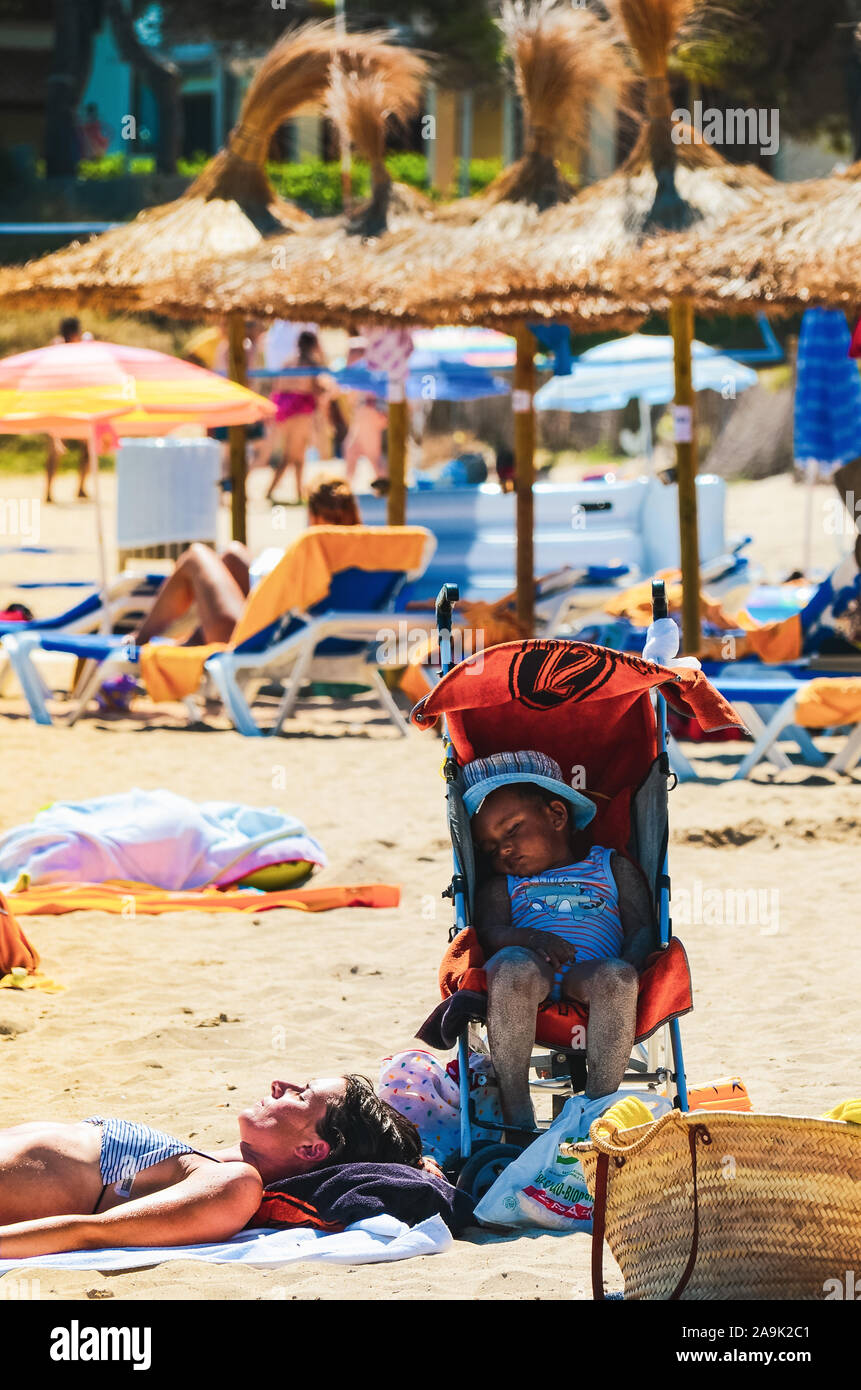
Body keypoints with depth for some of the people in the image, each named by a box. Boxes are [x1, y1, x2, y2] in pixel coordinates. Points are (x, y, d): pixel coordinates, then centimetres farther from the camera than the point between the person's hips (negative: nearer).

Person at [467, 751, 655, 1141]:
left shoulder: (612, 867, 25)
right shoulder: (500, 885, 28)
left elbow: (642, 929, 11)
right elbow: (489, 933, 8)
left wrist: (626, 968, -12)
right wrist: (530, 938, -16)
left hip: (590, 974, 0)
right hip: (532, 976, 0)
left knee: (616, 977, -36)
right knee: (512, 965, -36)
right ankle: (516, 1119, -34)